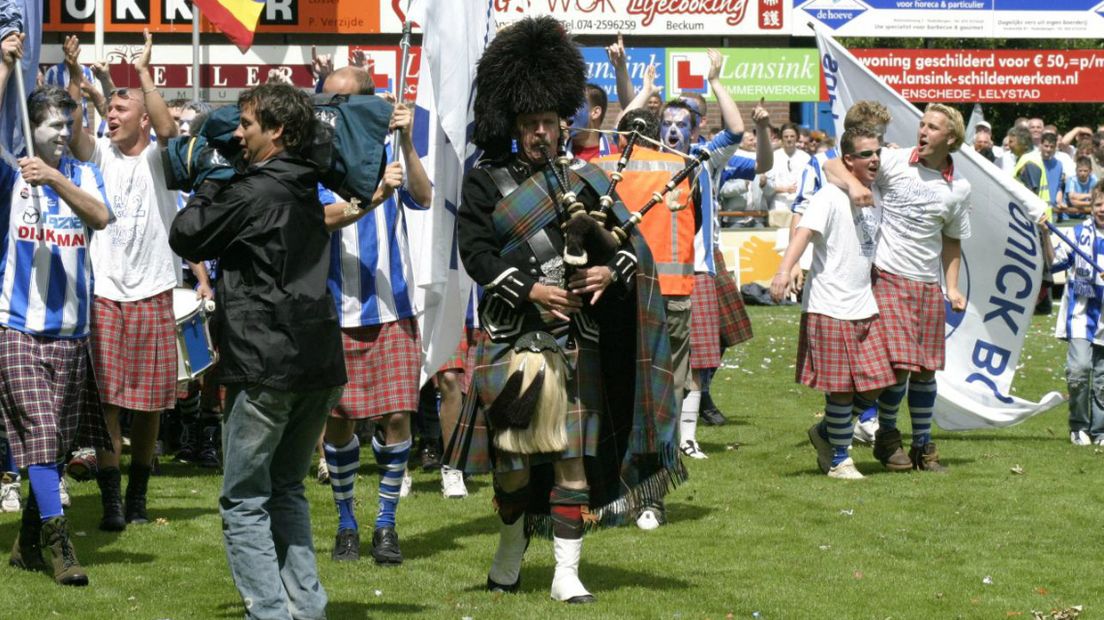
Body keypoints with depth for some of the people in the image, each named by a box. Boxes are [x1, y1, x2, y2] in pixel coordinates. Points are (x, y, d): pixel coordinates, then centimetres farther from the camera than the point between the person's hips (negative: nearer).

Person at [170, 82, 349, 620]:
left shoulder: (253, 191, -12)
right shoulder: (307, 190, 14)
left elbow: (185, 236, -1)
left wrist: (210, 184, 11)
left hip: (266, 367, -8)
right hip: (318, 361, 8)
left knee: (244, 500, -1)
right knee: (286, 490, 18)